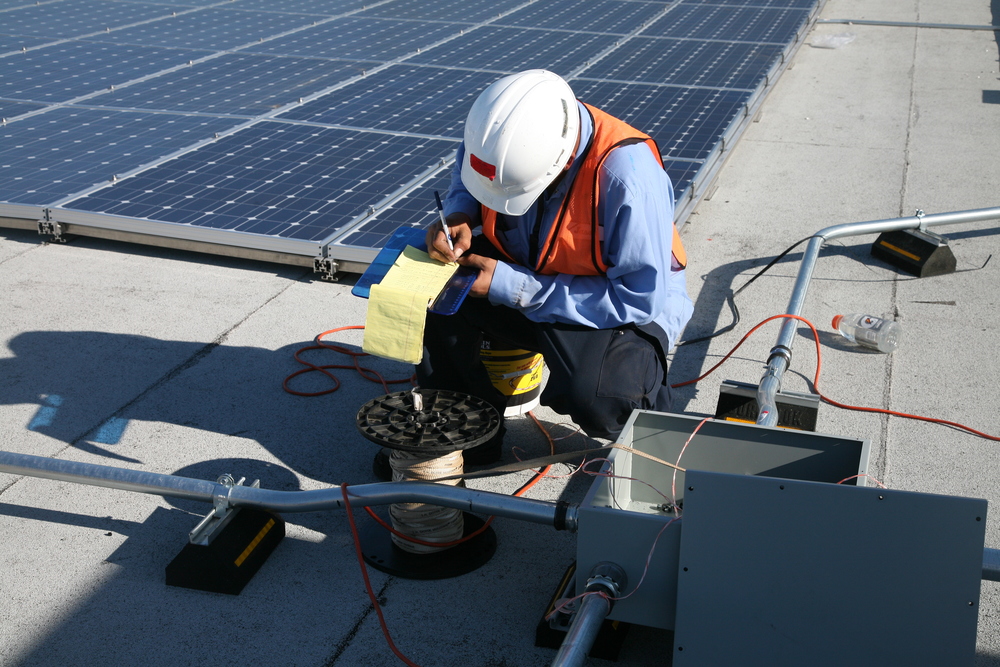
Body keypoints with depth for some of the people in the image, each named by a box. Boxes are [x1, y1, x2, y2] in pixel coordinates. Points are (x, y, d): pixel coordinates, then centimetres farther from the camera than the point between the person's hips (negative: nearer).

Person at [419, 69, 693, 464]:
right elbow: (466, 166, 9)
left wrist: (513, 288, -30)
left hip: (630, 309, -5)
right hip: (529, 273, 6)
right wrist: (459, 215, -16)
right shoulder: (503, 135, -17)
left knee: (591, 395, -36)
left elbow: (639, 300, -29)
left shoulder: (626, 175, -34)